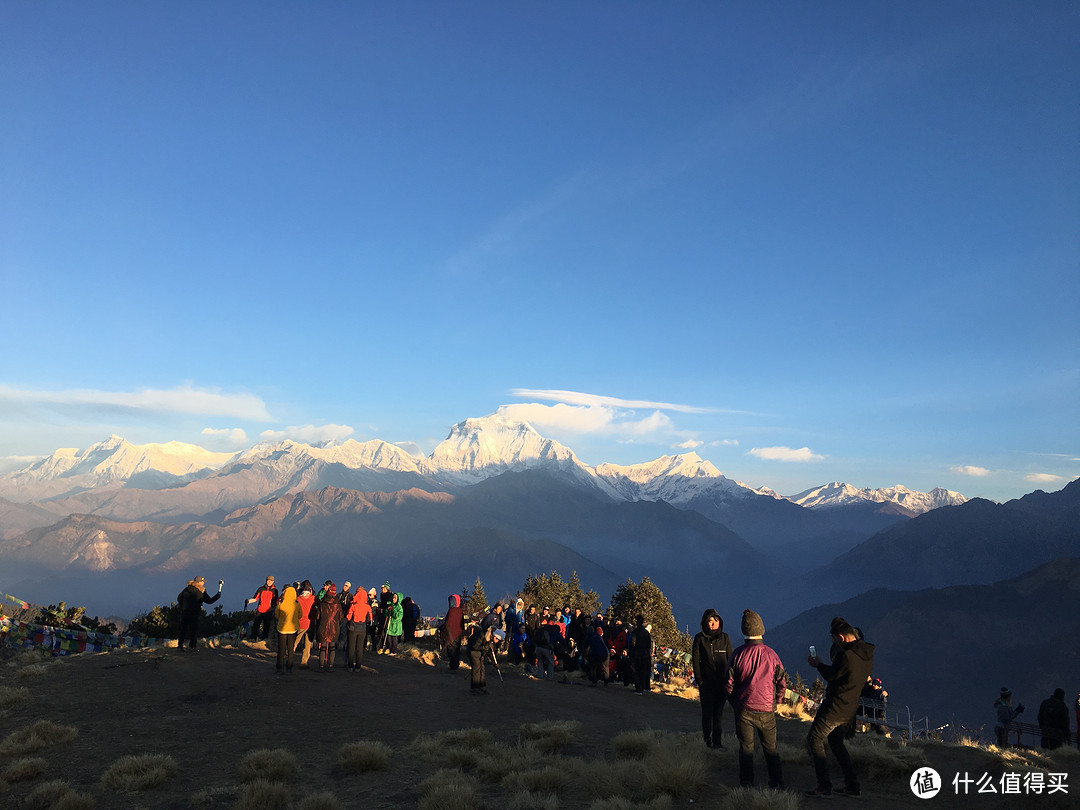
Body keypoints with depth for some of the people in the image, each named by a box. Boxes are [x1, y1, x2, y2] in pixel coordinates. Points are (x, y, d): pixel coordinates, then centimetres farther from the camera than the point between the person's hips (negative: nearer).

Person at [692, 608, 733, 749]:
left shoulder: (725, 638, 4)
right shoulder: (699, 638, 0)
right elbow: (695, 660, 1)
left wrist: (728, 679, 0)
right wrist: (699, 680, -5)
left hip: (722, 682, 1)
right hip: (706, 682, -1)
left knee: (719, 712, 4)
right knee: (707, 712, 1)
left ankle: (718, 741, 13)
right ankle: (707, 741, 11)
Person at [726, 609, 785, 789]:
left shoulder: (738, 653, -7)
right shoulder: (771, 654, -5)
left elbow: (729, 684, -2)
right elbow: (782, 684, 2)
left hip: (743, 709, -1)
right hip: (767, 710, 1)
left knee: (746, 748, 8)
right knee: (770, 748, 15)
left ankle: (746, 785, 11)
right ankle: (777, 783, 20)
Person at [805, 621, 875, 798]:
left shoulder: (845, 655, -23)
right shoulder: (867, 654, 4)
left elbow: (830, 675, -11)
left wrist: (818, 664, 10)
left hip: (834, 707, -9)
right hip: (851, 708, 9)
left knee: (814, 740, 2)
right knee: (836, 742, 23)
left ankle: (824, 785, -1)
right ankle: (852, 785, 21)